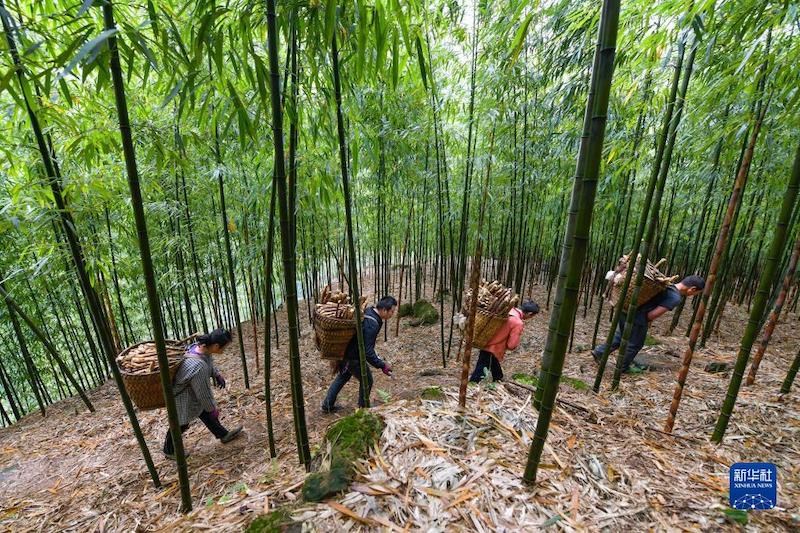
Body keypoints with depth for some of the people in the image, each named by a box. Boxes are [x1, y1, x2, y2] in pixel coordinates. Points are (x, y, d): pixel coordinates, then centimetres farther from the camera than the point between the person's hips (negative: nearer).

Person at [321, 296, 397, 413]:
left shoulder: (368, 312, 0)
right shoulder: (372, 324, -29)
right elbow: (367, 351, -29)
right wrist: (382, 365, -23)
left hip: (344, 352, 9)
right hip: (353, 357, -9)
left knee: (342, 377, 26)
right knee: (367, 380, 10)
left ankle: (327, 405, 39)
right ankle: (363, 408, 29)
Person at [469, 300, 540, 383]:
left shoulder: (508, 310, -1)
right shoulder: (518, 323, -22)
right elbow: (511, 345, -19)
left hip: (487, 344, 9)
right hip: (492, 350, -9)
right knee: (480, 373, 4)